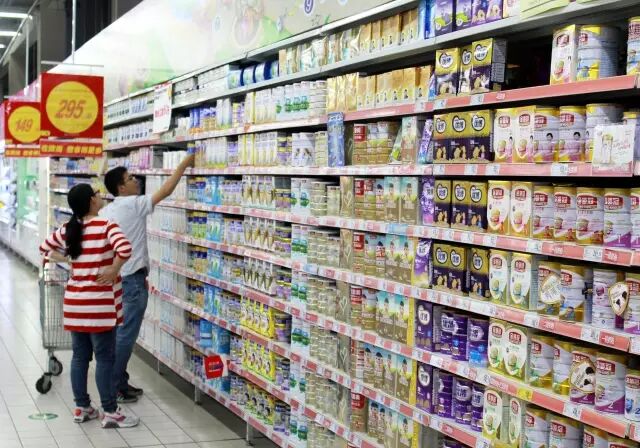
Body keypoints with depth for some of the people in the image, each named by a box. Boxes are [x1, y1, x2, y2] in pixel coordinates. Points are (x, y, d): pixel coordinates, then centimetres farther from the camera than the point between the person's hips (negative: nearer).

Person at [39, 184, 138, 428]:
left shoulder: (68, 230, 6)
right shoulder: (106, 226, -13)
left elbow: (45, 248, 19)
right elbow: (125, 249, -29)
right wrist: (113, 271, -16)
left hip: (75, 303, 6)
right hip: (99, 305, -6)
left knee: (80, 356, 14)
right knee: (105, 358, 1)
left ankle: (81, 408, 23)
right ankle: (110, 412, 7)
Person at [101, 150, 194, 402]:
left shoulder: (106, 211, 9)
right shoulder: (134, 205, -14)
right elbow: (166, 191, -14)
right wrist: (185, 164, -5)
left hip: (116, 277, 9)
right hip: (132, 279, -9)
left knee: (120, 332, 13)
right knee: (126, 334, -3)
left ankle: (118, 382, 19)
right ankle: (115, 387, 0)